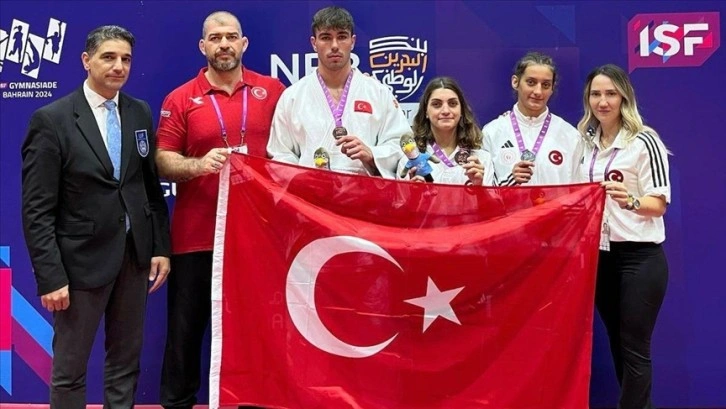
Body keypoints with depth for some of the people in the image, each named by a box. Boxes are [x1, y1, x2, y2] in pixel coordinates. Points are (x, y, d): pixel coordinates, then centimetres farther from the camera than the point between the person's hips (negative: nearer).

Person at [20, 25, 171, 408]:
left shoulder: (140, 113, 6)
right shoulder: (51, 120, -9)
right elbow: (37, 210, -11)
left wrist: (160, 247, 5)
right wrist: (50, 276, -16)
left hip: (135, 254, 5)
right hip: (82, 258, -4)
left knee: (126, 362, 14)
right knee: (70, 370, 7)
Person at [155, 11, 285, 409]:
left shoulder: (272, 90, 5)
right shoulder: (180, 100, 1)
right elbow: (162, 161, -2)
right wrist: (200, 165, -20)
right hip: (197, 234, -1)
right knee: (186, 324, 5)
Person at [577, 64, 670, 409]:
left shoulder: (644, 141, -11)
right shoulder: (585, 141, 7)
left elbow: (659, 204, -13)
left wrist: (630, 201, -30)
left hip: (638, 256, -6)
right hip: (599, 254, 6)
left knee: (634, 347, -1)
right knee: (617, 343, 14)